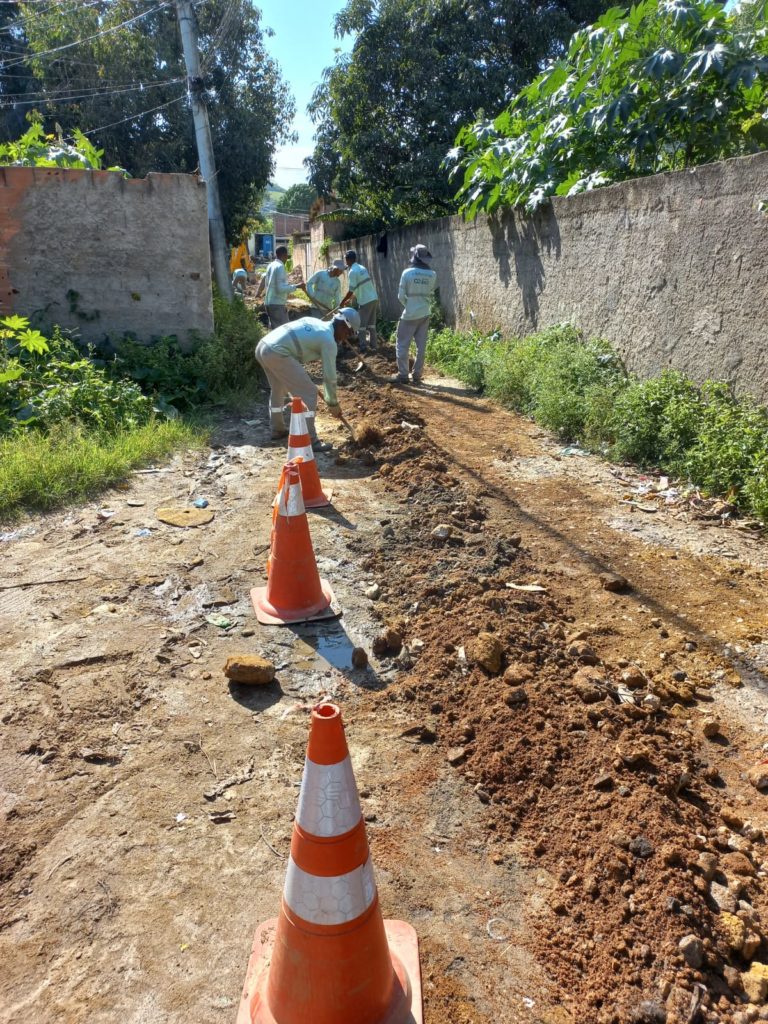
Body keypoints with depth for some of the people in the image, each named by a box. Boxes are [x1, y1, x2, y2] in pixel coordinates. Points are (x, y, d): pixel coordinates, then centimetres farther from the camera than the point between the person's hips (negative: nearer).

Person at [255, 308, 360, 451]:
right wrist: (333, 403, 14)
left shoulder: (312, 321, 21)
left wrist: (301, 374, 33)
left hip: (262, 346, 9)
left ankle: (277, 430, 42)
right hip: (277, 354, -9)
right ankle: (310, 441, -2)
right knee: (308, 393, -2)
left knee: (278, 390, 28)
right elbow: (329, 376, 2)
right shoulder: (329, 341, -1)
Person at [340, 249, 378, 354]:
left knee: (361, 325, 2)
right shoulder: (362, 268, 15)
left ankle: (363, 347, 2)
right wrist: (350, 300, 26)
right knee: (371, 324, 14)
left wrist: (342, 302, -1)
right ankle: (373, 345, 18)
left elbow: (351, 291, -14)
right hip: (374, 298, 8)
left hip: (365, 301, -8)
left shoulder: (352, 271, -13)